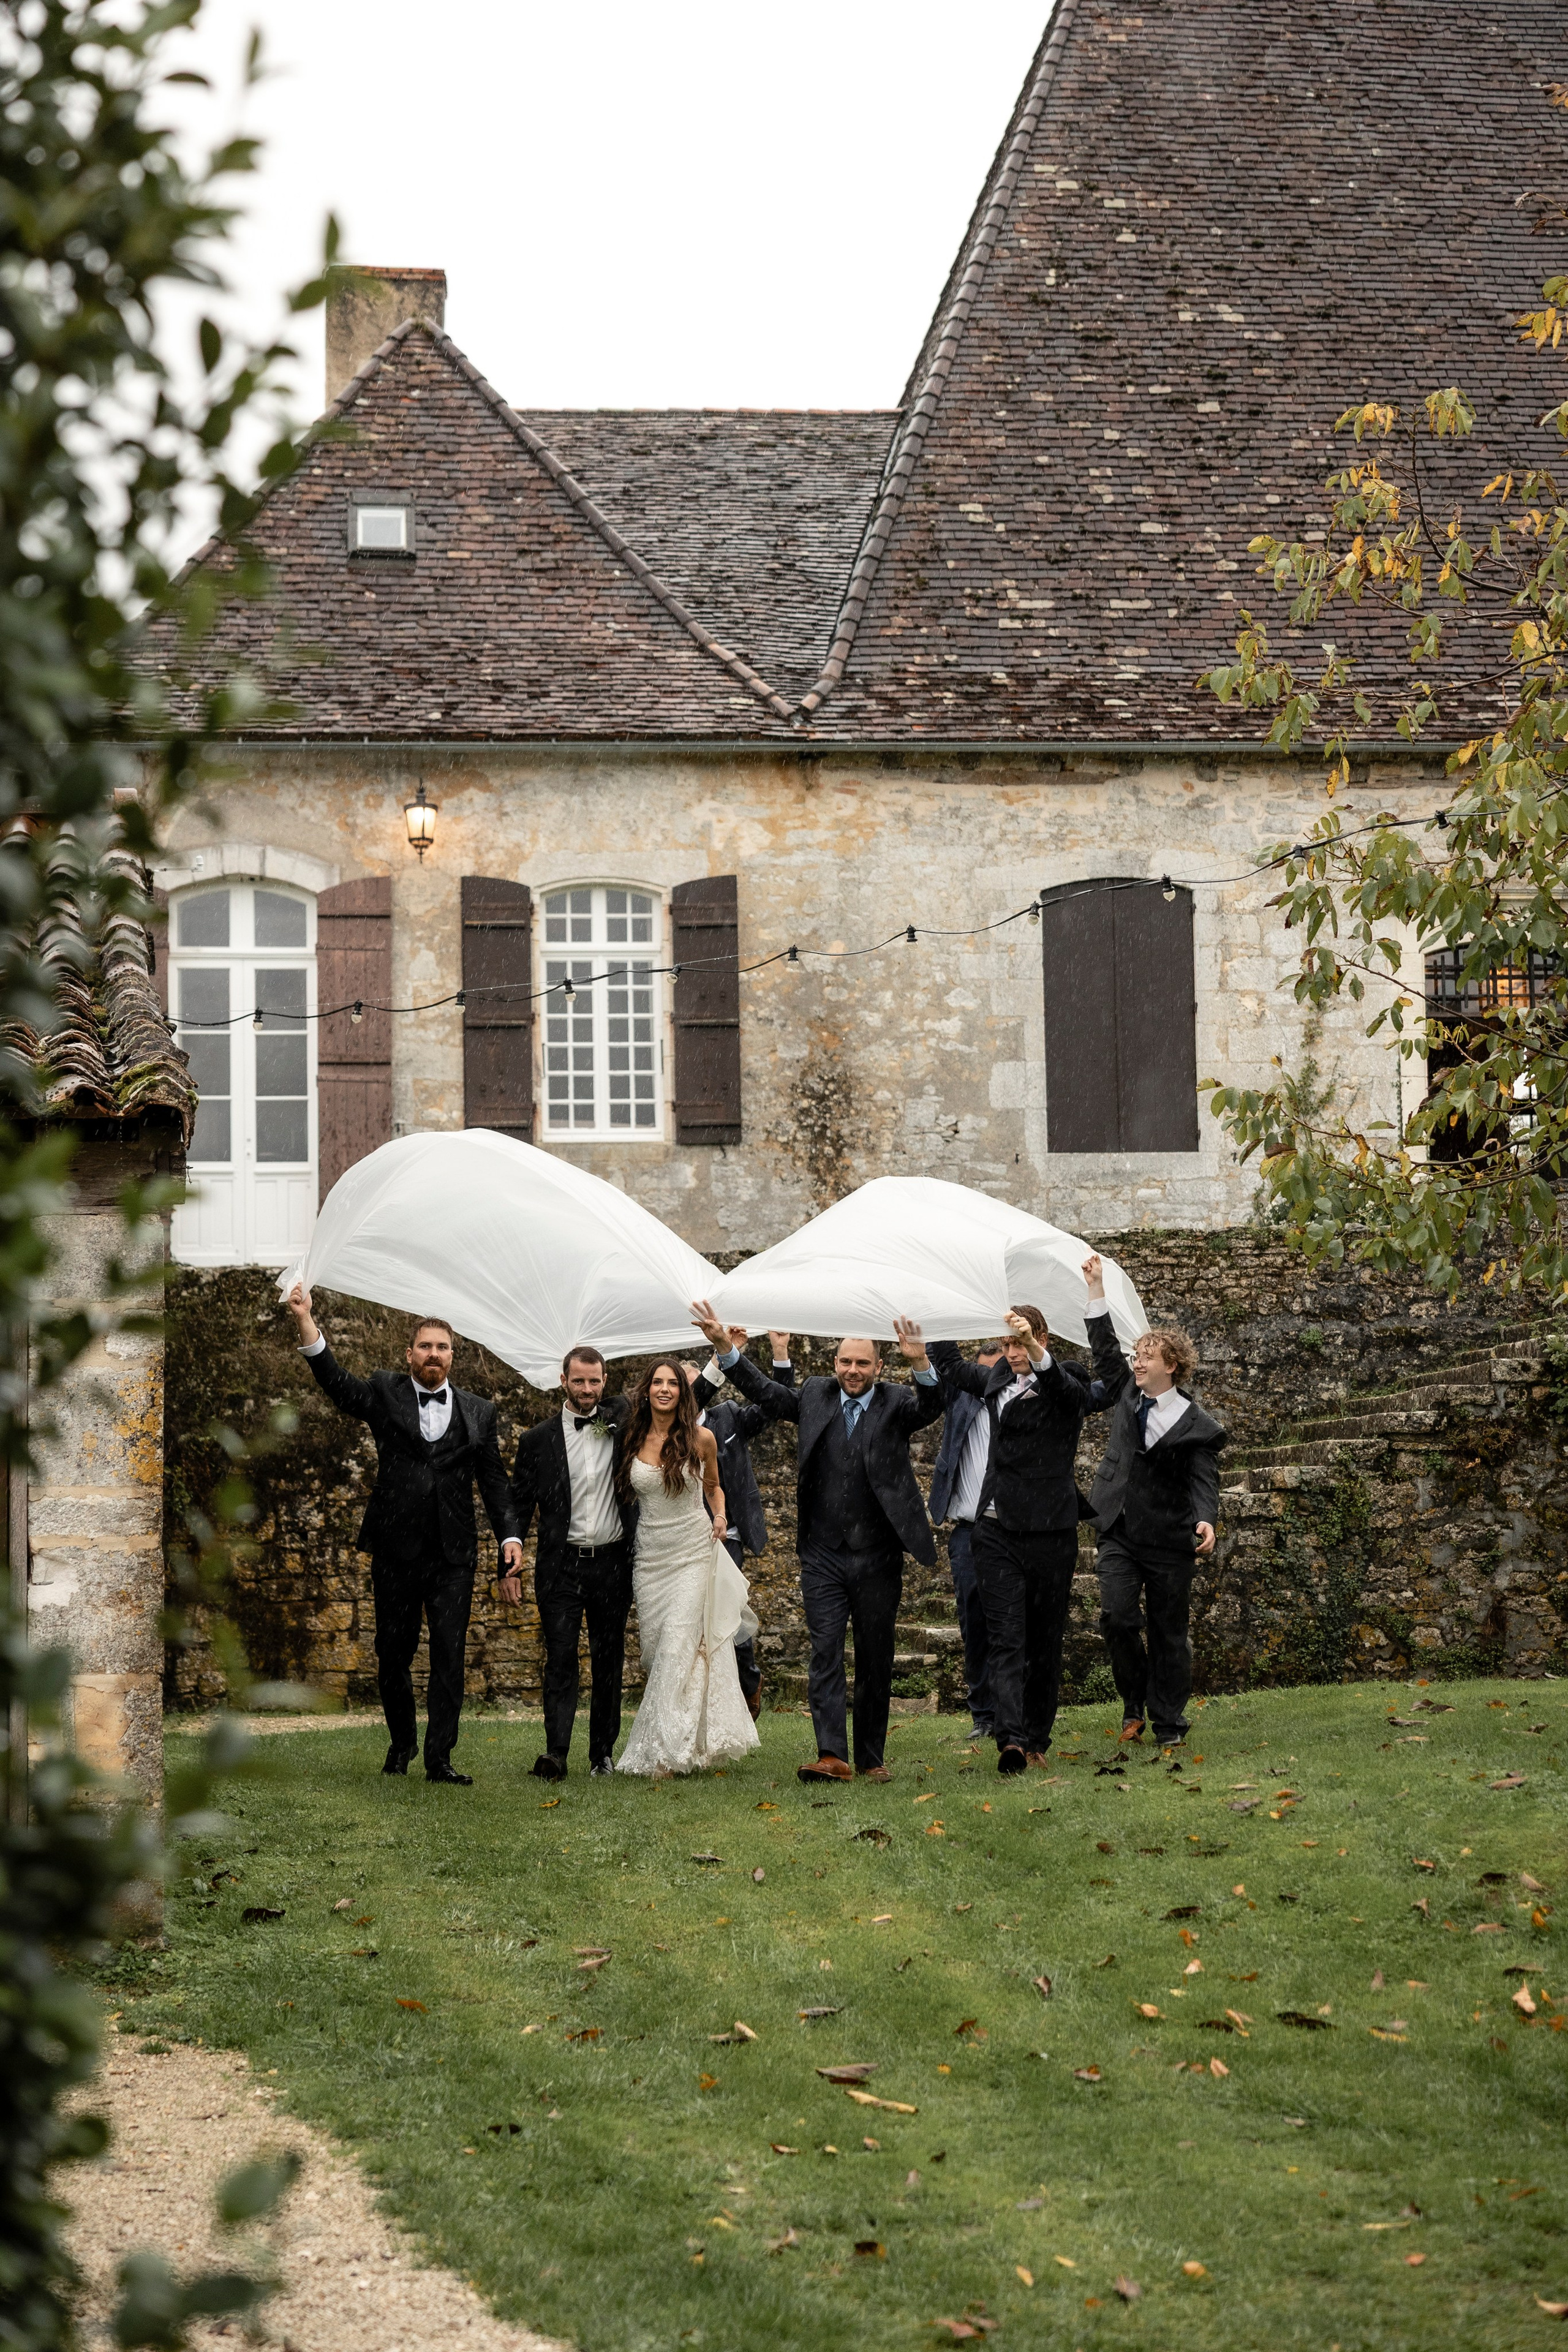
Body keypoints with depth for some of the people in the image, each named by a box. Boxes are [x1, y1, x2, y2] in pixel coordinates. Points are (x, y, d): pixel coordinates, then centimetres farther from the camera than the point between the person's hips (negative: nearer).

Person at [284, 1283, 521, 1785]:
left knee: (449, 1657, -4)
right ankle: (402, 1740, 29)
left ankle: (439, 1757, 0)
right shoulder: (385, 1394, 5)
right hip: (396, 1552, 0)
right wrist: (306, 1323, -24)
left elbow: (493, 1479, 9)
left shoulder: (478, 1412, 9)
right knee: (393, 1654, 8)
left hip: (453, 1555, 0)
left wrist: (509, 1535, -4)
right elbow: (336, 1381, -11)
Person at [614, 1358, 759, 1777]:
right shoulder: (632, 1440, 2)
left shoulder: (701, 1439, -1)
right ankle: (668, 1744, 14)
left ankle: (665, 1753, -12)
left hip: (694, 1552, -3)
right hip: (649, 1554, 3)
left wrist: (719, 1516, -1)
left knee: (678, 1648, -12)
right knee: (654, 1650, 3)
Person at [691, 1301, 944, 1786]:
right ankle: (832, 1756, -15)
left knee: (875, 1660, 8)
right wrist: (725, 1346, 3)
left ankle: (871, 1759, 18)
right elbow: (764, 1392, 13)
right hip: (823, 1556, 1)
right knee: (825, 1654, -9)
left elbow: (931, 1407, -21)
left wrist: (920, 1363, -40)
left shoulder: (896, 1403, -3)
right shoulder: (815, 1397, 6)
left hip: (877, 1558, -1)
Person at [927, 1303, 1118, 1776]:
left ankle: (1037, 1740, 17)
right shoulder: (998, 1381, 12)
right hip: (996, 1529, 3)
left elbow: (1067, 1387, -29)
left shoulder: (1067, 1388, -4)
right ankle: (1010, 1739, -22)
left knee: (1044, 1642, 7)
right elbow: (951, 1366, 30)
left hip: (1049, 1532, -3)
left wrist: (1036, 1351, -47)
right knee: (1006, 1638, -10)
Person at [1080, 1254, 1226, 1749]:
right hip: (1120, 1535, 4)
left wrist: (1206, 1520, -33)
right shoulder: (1127, 1396, 9)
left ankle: (1168, 1724, 13)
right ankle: (1134, 1704, 10)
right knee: (1117, 1617, -11)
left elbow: (1204, 1481, -13)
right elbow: (1106, 1350, 14)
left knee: (1169, 1633, 4)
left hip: (1168, 1541, -4)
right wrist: (1097, 1292, 10)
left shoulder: (1196, 1426, -6)